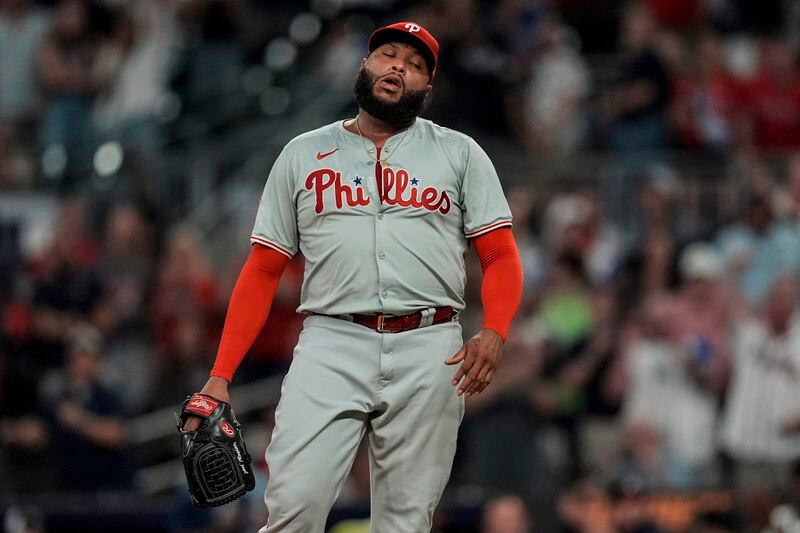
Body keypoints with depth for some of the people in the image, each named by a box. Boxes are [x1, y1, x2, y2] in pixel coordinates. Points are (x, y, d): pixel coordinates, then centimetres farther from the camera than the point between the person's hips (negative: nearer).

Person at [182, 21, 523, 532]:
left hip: (428, 354, 0)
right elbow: (263, 271, 13)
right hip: (331, 348, 0)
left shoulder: (460, 153, 13)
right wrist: (221, 375, 2)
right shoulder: (302, 154, 15)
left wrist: (494, 334, -14)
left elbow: (502, 258, 7)